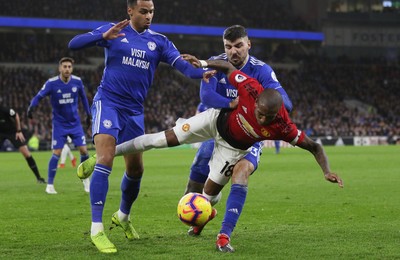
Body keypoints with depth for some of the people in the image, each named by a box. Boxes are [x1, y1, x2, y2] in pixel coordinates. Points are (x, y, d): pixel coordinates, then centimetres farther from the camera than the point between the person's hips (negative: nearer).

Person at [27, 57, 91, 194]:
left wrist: (88, 114, 14)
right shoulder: (52, 83, -14)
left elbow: (83, 97, 11)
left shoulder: (77, 81, -5)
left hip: (75, 123, 3)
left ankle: (86, 179, 18)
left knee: (83, 150, -3)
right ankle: (50, 184, 2)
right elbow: (39, 96, -15)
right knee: (57, 153, -9)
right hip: (59, 124, -2)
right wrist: (32, 107, -35)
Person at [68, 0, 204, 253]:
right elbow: (74, 44, -12)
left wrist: (203, 72, -29)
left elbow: (183, 65, -7)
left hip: (134, 111, 5)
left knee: (136, 168, 11)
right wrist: (103, 36, -30)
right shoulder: (113, 31, -3)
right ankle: (97, 228, -20)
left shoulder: (159, 41, 6)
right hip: (108, 102, -5)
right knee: (106, 159, -21)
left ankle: (123, 216, 38)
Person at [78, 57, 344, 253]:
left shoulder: (284, 127, -36)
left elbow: (314, 146, -24)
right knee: (165, 138, -3)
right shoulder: (252, 89, -37)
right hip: (218, 120, 0)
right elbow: (228, 66, -19)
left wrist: (327, 171, -33)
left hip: (235, 148, 0)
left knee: (210, 193, -2)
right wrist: (204, 64, -24)